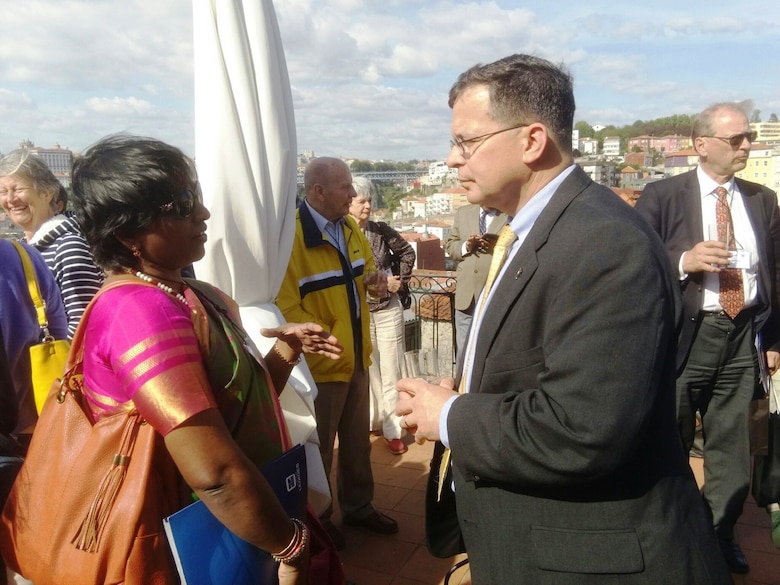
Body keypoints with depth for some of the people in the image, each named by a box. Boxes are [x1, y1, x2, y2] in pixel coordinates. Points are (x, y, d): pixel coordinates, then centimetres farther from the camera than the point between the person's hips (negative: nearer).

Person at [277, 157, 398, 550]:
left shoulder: (350, 227, 5)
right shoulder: (291, 236, -22)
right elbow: (285, 308, -22)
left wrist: (374, 279, -3)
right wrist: (327, 341, -23)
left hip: (357, 355, 8)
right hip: (322, 360, -7)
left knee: (358, 440, 22)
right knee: (319, 446, 12)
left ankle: (358, 506, 42)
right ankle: (317, 520, 33)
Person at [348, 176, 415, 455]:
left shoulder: (381, 230, -1)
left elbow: (407, 252, 14)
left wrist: (401, 281, 3)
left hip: (388, 309, 2)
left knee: (390, 371, 5)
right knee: (367, 370, 12)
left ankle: (393, 430, 13)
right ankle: (373, 420, 30)